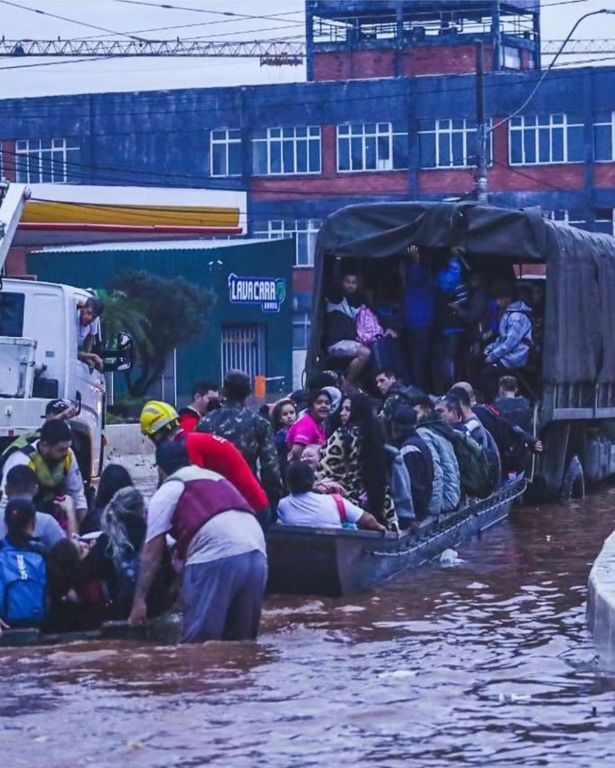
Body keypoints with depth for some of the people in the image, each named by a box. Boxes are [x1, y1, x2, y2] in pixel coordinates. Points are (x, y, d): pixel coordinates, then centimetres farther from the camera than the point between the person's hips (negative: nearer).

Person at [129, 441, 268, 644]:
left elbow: (151, 553, 7)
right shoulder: (217, 479, 33)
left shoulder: (167, 492, 13)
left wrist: (139, 600, 8)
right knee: (241, 640, 14)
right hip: (257, 554, 6)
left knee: (198, 643, -2)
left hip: (216, 559, -6)